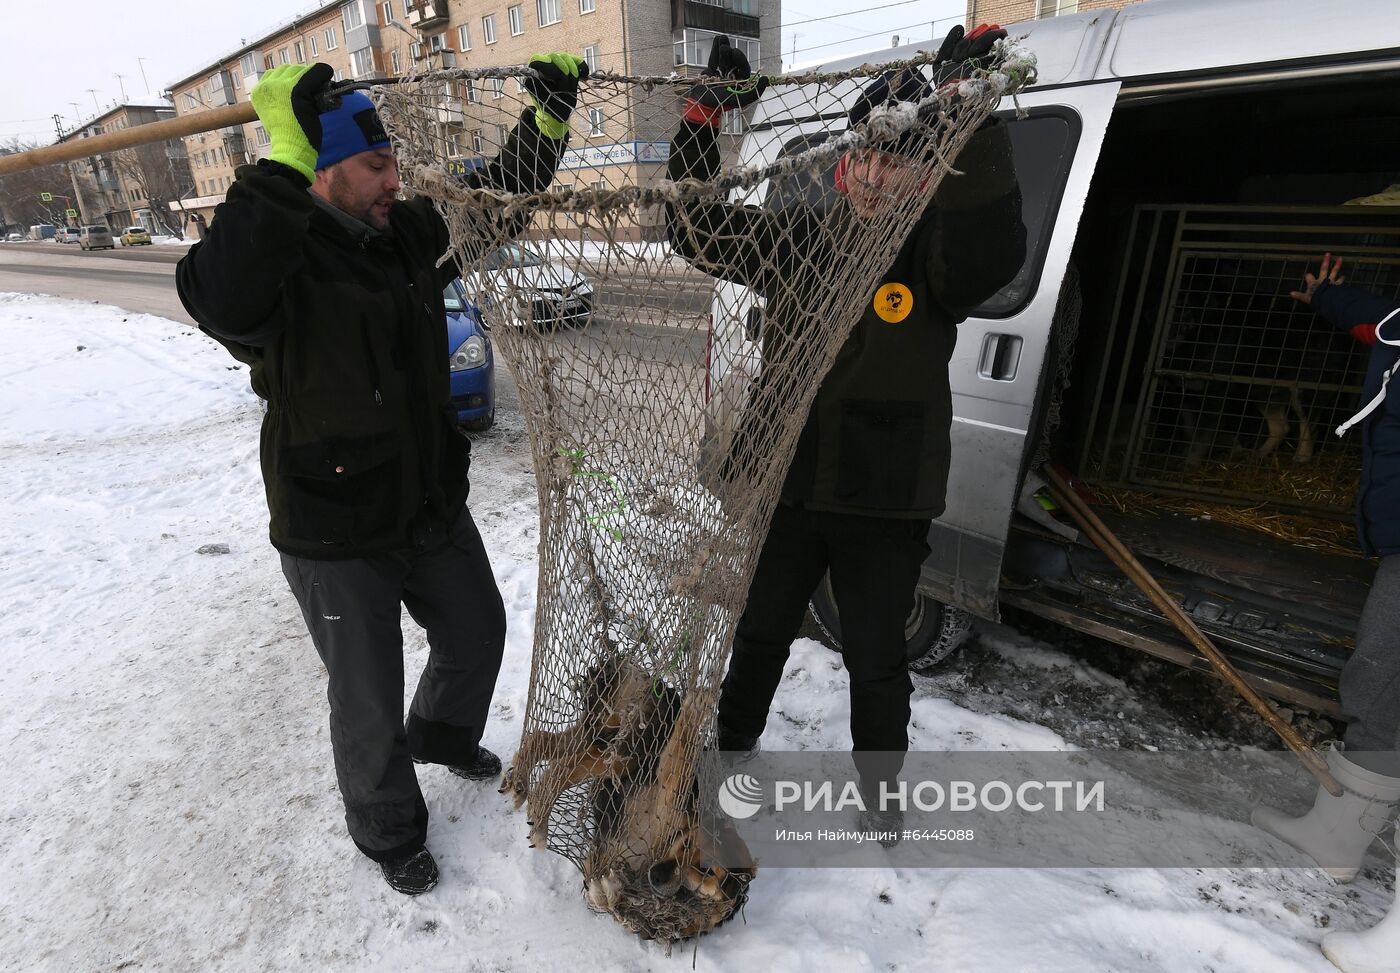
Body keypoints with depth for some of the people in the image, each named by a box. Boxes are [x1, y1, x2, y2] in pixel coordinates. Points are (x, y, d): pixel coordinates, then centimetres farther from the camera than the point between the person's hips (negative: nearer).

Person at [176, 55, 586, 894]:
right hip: (335, 537, -6)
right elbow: (218, 298, -42)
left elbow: (500, 200, 9)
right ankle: (389, 833, 41)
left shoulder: (410, 235, 0)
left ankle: (444, 735, 57)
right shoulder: (277, 262, -19)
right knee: (370, 705, 11)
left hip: (433, 504, 7)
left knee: (478, 633, 24)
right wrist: (284, 165, -45)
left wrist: (549, 115, -1)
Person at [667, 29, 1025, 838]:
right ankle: (733, 744, 49)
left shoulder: (938, 249, -6)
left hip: (885, 504, -2)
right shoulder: (796, 237, 2)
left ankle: (881, 787, 42)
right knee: (759, 636, 21)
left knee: (877, 660, 14)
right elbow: (701, 233, 2)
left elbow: (996, 248, -27)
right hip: (784, 486, 3)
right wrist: (706, 119, -9)